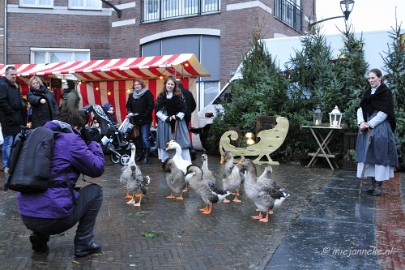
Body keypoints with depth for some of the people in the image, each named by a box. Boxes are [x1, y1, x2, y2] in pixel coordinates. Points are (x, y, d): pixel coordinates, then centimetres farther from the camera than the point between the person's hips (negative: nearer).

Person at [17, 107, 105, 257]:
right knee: (95, 191, 15)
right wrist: (91, 142, 13)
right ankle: (83, 243, 13)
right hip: (53, 216, -7)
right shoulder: (72, 140, -6)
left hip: (26, 215, 8)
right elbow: (98, 168, 0)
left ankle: (39, 237, 20)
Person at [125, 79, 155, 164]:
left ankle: (146, 156, -1)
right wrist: (130, 112, -2)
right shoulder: (131, 95, 13)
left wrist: (145, 115, -18)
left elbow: (151, 106, -12)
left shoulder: (147, 93, -5)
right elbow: (128, 106, 19)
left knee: (145, 139, -8)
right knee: (137, 139, 11)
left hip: (145, 120, -6)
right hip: (135, 120, 6)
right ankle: (139, 155, 22)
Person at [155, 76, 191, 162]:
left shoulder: (179, 96, 4)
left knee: (181, 144, 0)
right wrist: (166, 118, -10)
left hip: (178, 123, 0)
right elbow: (157, 111, 2)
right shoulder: (161, 96, 5)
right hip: (164, 124, 1)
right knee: (165, 145, 2)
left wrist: (177, 117, -11)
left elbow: (184, 109, 4)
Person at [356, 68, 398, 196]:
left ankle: (378, 185, 0)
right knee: (368, 155, 6)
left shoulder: (386, 92, -5)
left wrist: (369, 124, -14)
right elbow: (361, 109, 9)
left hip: (380, 128, -6)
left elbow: (384, 113, -11)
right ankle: (373, 184, 13)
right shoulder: (368, 92, 13)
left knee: (379, 155, -5)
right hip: (367, 129, 6)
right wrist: (361, 122, -8)